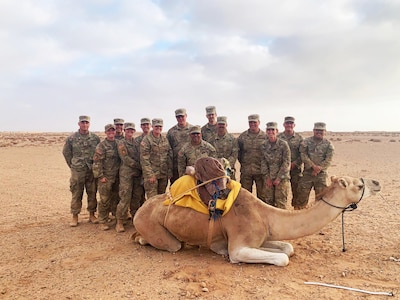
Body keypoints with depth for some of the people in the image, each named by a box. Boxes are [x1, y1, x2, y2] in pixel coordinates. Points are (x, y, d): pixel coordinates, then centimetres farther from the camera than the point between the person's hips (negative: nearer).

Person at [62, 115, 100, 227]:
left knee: (92, 194, 8)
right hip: (77, 171, -1)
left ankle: (92, 214, 21)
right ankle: (75, 217, 15)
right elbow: (66, 153, 9)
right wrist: (72, 165, 7)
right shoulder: (71, 138, 0)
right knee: (76, 195, 4)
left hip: (92, 171, 1)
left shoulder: (95, 138, 3)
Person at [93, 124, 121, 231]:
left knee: (116, 198, 14)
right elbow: (97, 162, -10)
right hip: (106, 177, -5)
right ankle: (102, 221, 9)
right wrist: (100, 176, -13)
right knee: (104, 200, -2)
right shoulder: (101, 145, -7)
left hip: (117, 177, 5)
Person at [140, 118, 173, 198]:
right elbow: (144, 159, -10)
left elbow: (169, 156, 13)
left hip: (164, 174, 5)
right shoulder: (146, 140, -6)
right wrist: (150, 175, -14)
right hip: (152, 174, -5)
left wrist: (169, 172, 7)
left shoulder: (165, 140, 11)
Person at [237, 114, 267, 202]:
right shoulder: (242, 136, 5)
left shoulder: (265, 136, 1)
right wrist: (242, 162, 6)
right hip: (245, 171, 1)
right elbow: (238, 151, 11)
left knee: (262, 194, 7)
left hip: (260, 170, -1)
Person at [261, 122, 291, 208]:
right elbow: (263, 162, 7)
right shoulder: (264, 145, 5)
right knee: (269, 201, 10)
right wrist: (267, 177, 0)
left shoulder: (283, 144, -9)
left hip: (282, 178, -4)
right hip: (270, 178, 4)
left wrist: (279, 178, -13)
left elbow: (286, 163, -11)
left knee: (280, 202, -2)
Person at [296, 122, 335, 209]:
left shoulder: (328, 144, 2)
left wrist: (318, 168, -16)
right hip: (307, 172, 0)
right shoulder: (306, 142, 1)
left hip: (321, 174, 1)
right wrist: (313, 166, -17)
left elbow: (328, 160, -4)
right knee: (303, 194, 3)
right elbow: (303, 155, -7)